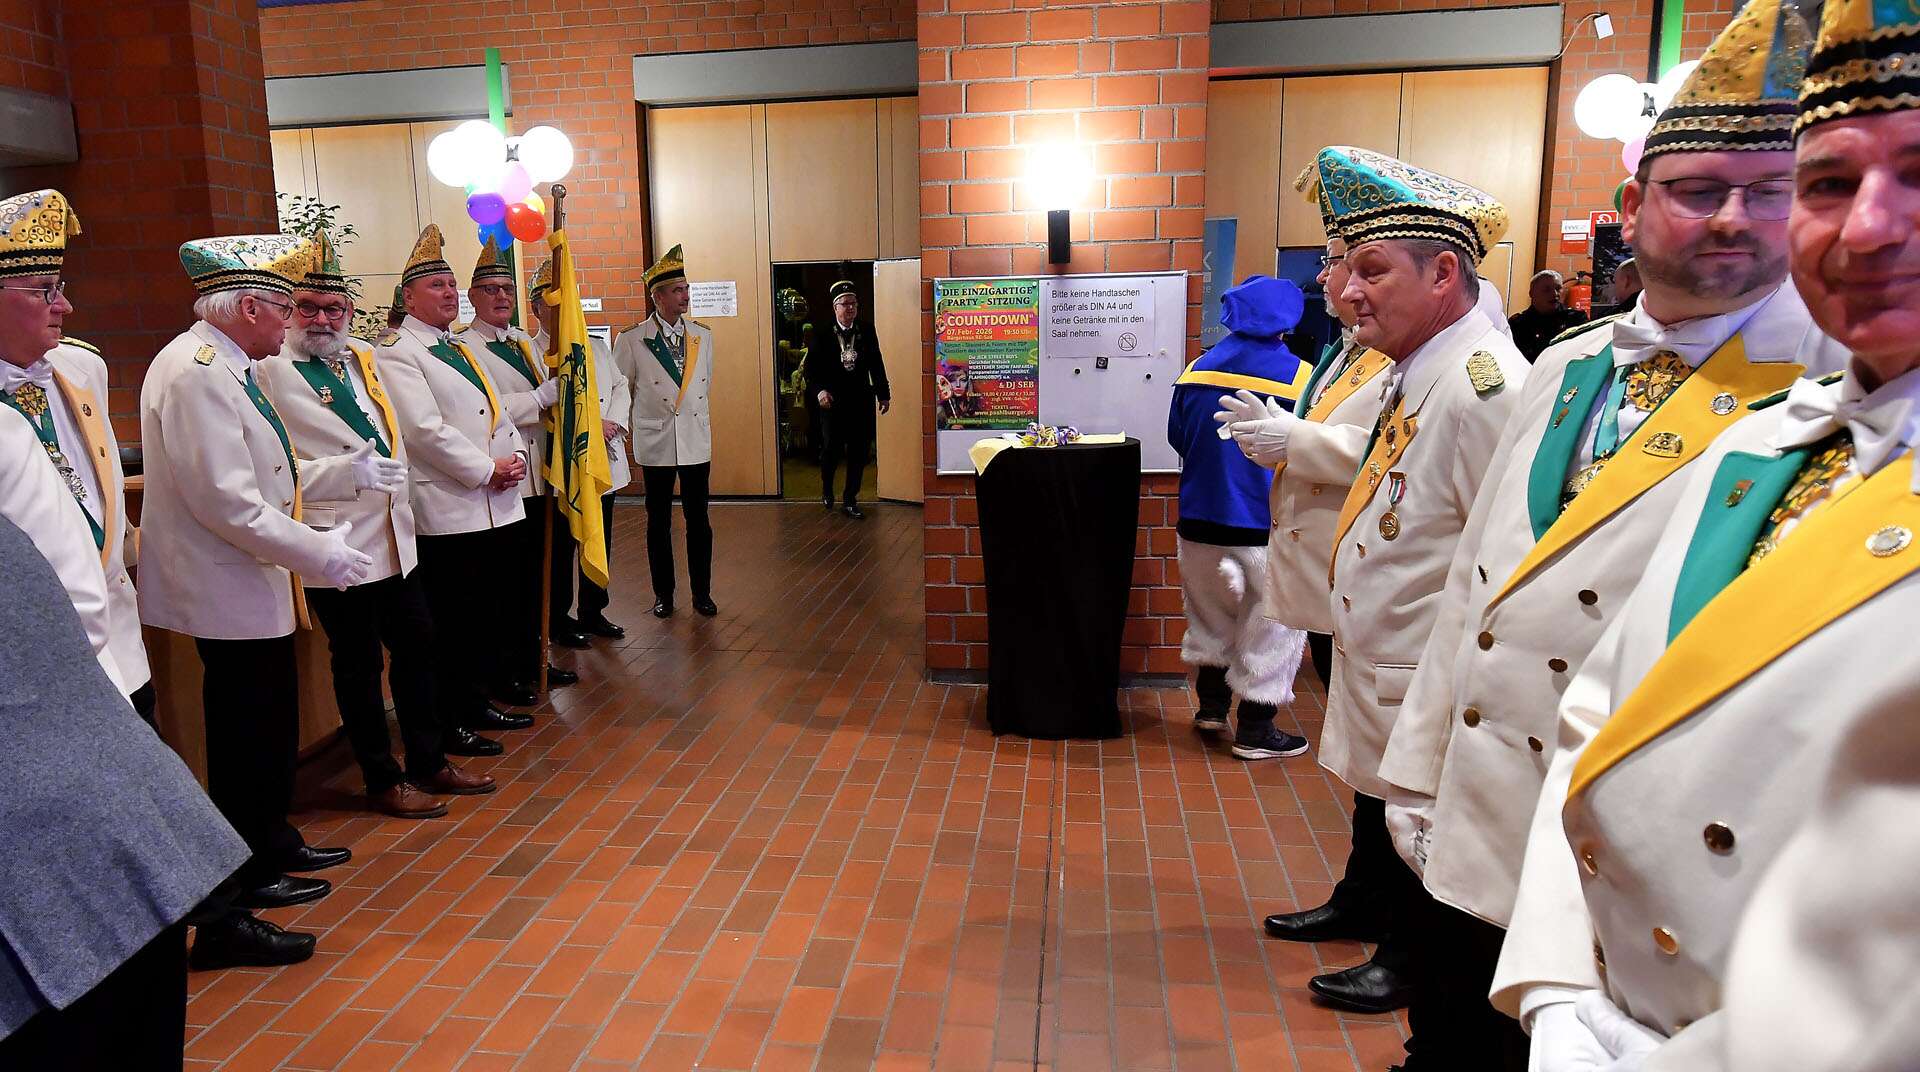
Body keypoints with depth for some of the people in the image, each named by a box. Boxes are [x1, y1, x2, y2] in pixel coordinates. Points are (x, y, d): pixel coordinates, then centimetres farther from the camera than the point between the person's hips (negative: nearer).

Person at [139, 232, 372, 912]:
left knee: (271, 725, 21)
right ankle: (249, 879, 19)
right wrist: (318, 553, -21)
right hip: (229, 592, -10)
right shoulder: (198, 373, -22)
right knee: (246, 737, 4)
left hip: (254, 583, 10)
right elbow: (228, 501, -26)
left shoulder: (222, 366, 11)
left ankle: (274, 842, 38)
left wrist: (351, 474, 11)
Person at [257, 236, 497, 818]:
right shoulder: (270, 368, -9)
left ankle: (429, 761, 28)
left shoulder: (362, 356, 13)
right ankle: (382, 781, 18)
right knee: (359, 662, 4)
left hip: (393, 534, 7)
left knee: (417, 644, 14)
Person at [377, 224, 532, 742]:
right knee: (453, 622, 0)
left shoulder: (461, 348, 20)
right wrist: (487, 470, -15)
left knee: (495, 611, 14)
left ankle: (479, 703, 28)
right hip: (447, 510, -8)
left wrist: (516, 455, -1)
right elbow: (426, 429, -17)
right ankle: (451, 721, 12)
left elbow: (498, 412, 19)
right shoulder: (395, 351, -7)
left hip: (498, 506, 8)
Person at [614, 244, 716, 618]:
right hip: (655, 443, -2)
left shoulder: (703, 335, 4)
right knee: (659, 522, 7)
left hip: (696, 441, 2)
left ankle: (701, 593, 17)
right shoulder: (631, 340, -5)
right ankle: (663, 594, 20)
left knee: (698, 520, 6)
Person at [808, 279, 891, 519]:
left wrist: (884, 395, 11)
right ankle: (826, 490, 33)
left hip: (861, 401, 2)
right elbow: (811, 367, -4)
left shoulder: (867, 331, 3)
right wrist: (819, 391, -19)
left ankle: (850, 500, 16)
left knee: (860, 452, 4)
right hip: (833, 401, -2)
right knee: (832, 449, 5)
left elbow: (877, 364, 9)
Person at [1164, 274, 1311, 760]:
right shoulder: (1298, 375, -13)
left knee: (1211, 614, 23)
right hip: (1267, 524, -4)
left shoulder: (1197, 369, 0)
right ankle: (1255, 732, 16)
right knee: (1273, 628, 10)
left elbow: (1177, 437, 8)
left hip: (1202, 517, 4)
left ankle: (1210, 706, 31)